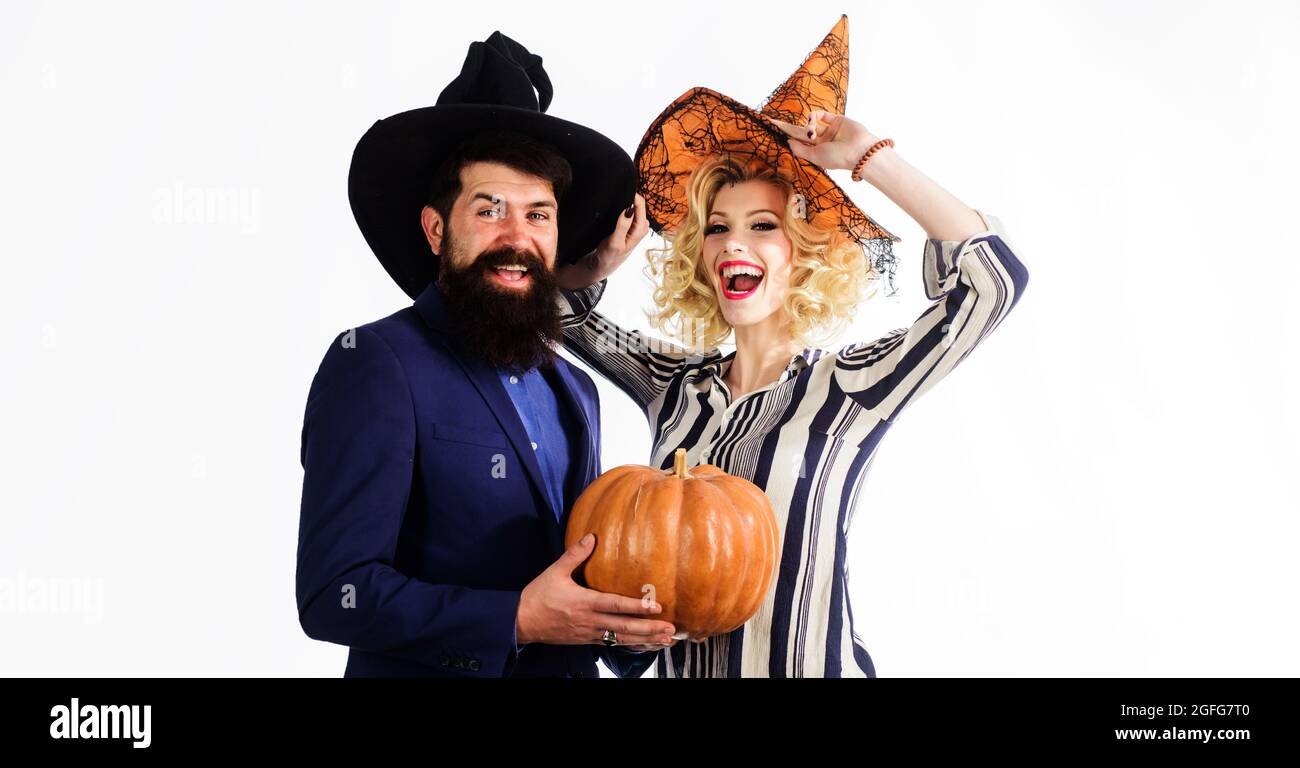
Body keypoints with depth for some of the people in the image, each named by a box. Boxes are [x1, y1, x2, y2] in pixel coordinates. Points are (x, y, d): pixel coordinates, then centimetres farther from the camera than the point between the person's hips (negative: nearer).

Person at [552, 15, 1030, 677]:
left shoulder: (847, 389, -12)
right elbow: (563, 309, 14)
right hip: (681, 665, 4)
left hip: (807, 666, -4)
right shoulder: (676, 386, 2)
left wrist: (867, 157, -19)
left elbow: (992, 277, -22)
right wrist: (603, 261, -5)